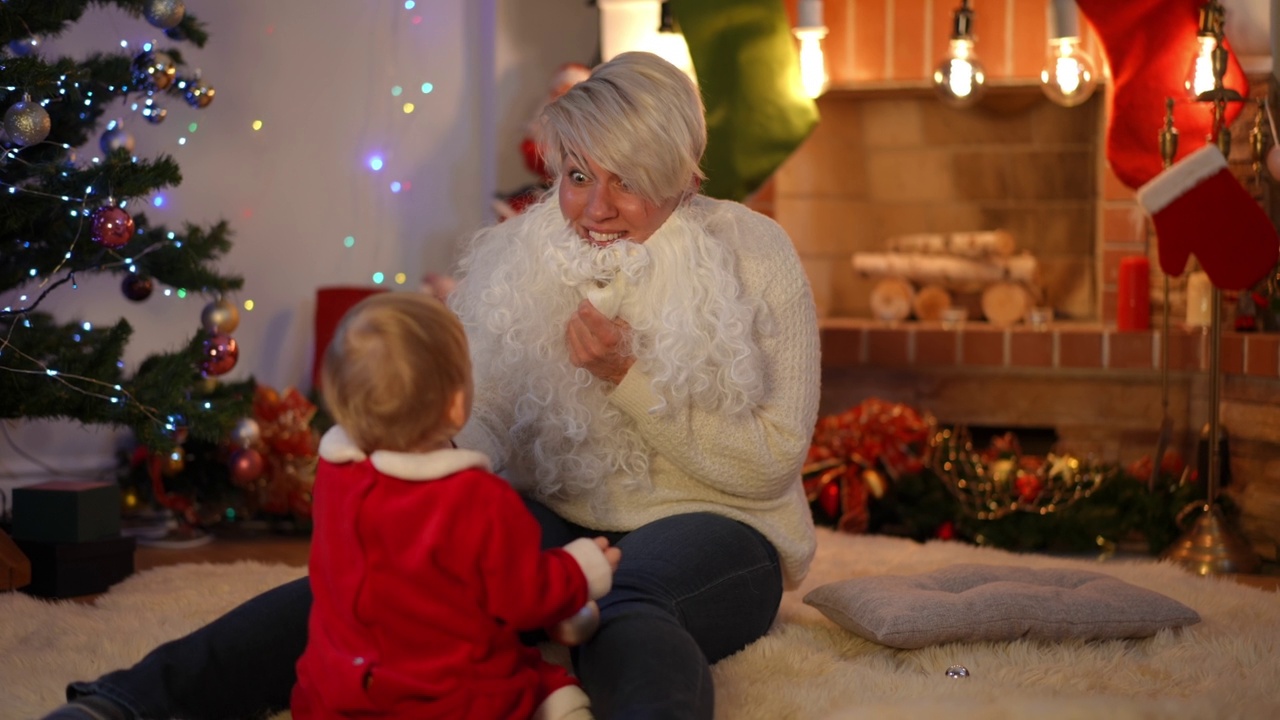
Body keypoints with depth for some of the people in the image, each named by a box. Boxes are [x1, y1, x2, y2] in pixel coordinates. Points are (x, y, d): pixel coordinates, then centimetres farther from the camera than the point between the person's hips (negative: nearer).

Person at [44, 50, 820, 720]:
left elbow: (771, 465, -6)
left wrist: (628, 378, -17)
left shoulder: (757, 259, -4)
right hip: (553, 521, 3)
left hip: (709, 528, -2)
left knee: (629, 615, -39)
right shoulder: (521, 255, 4)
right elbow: (481, 424, 3)